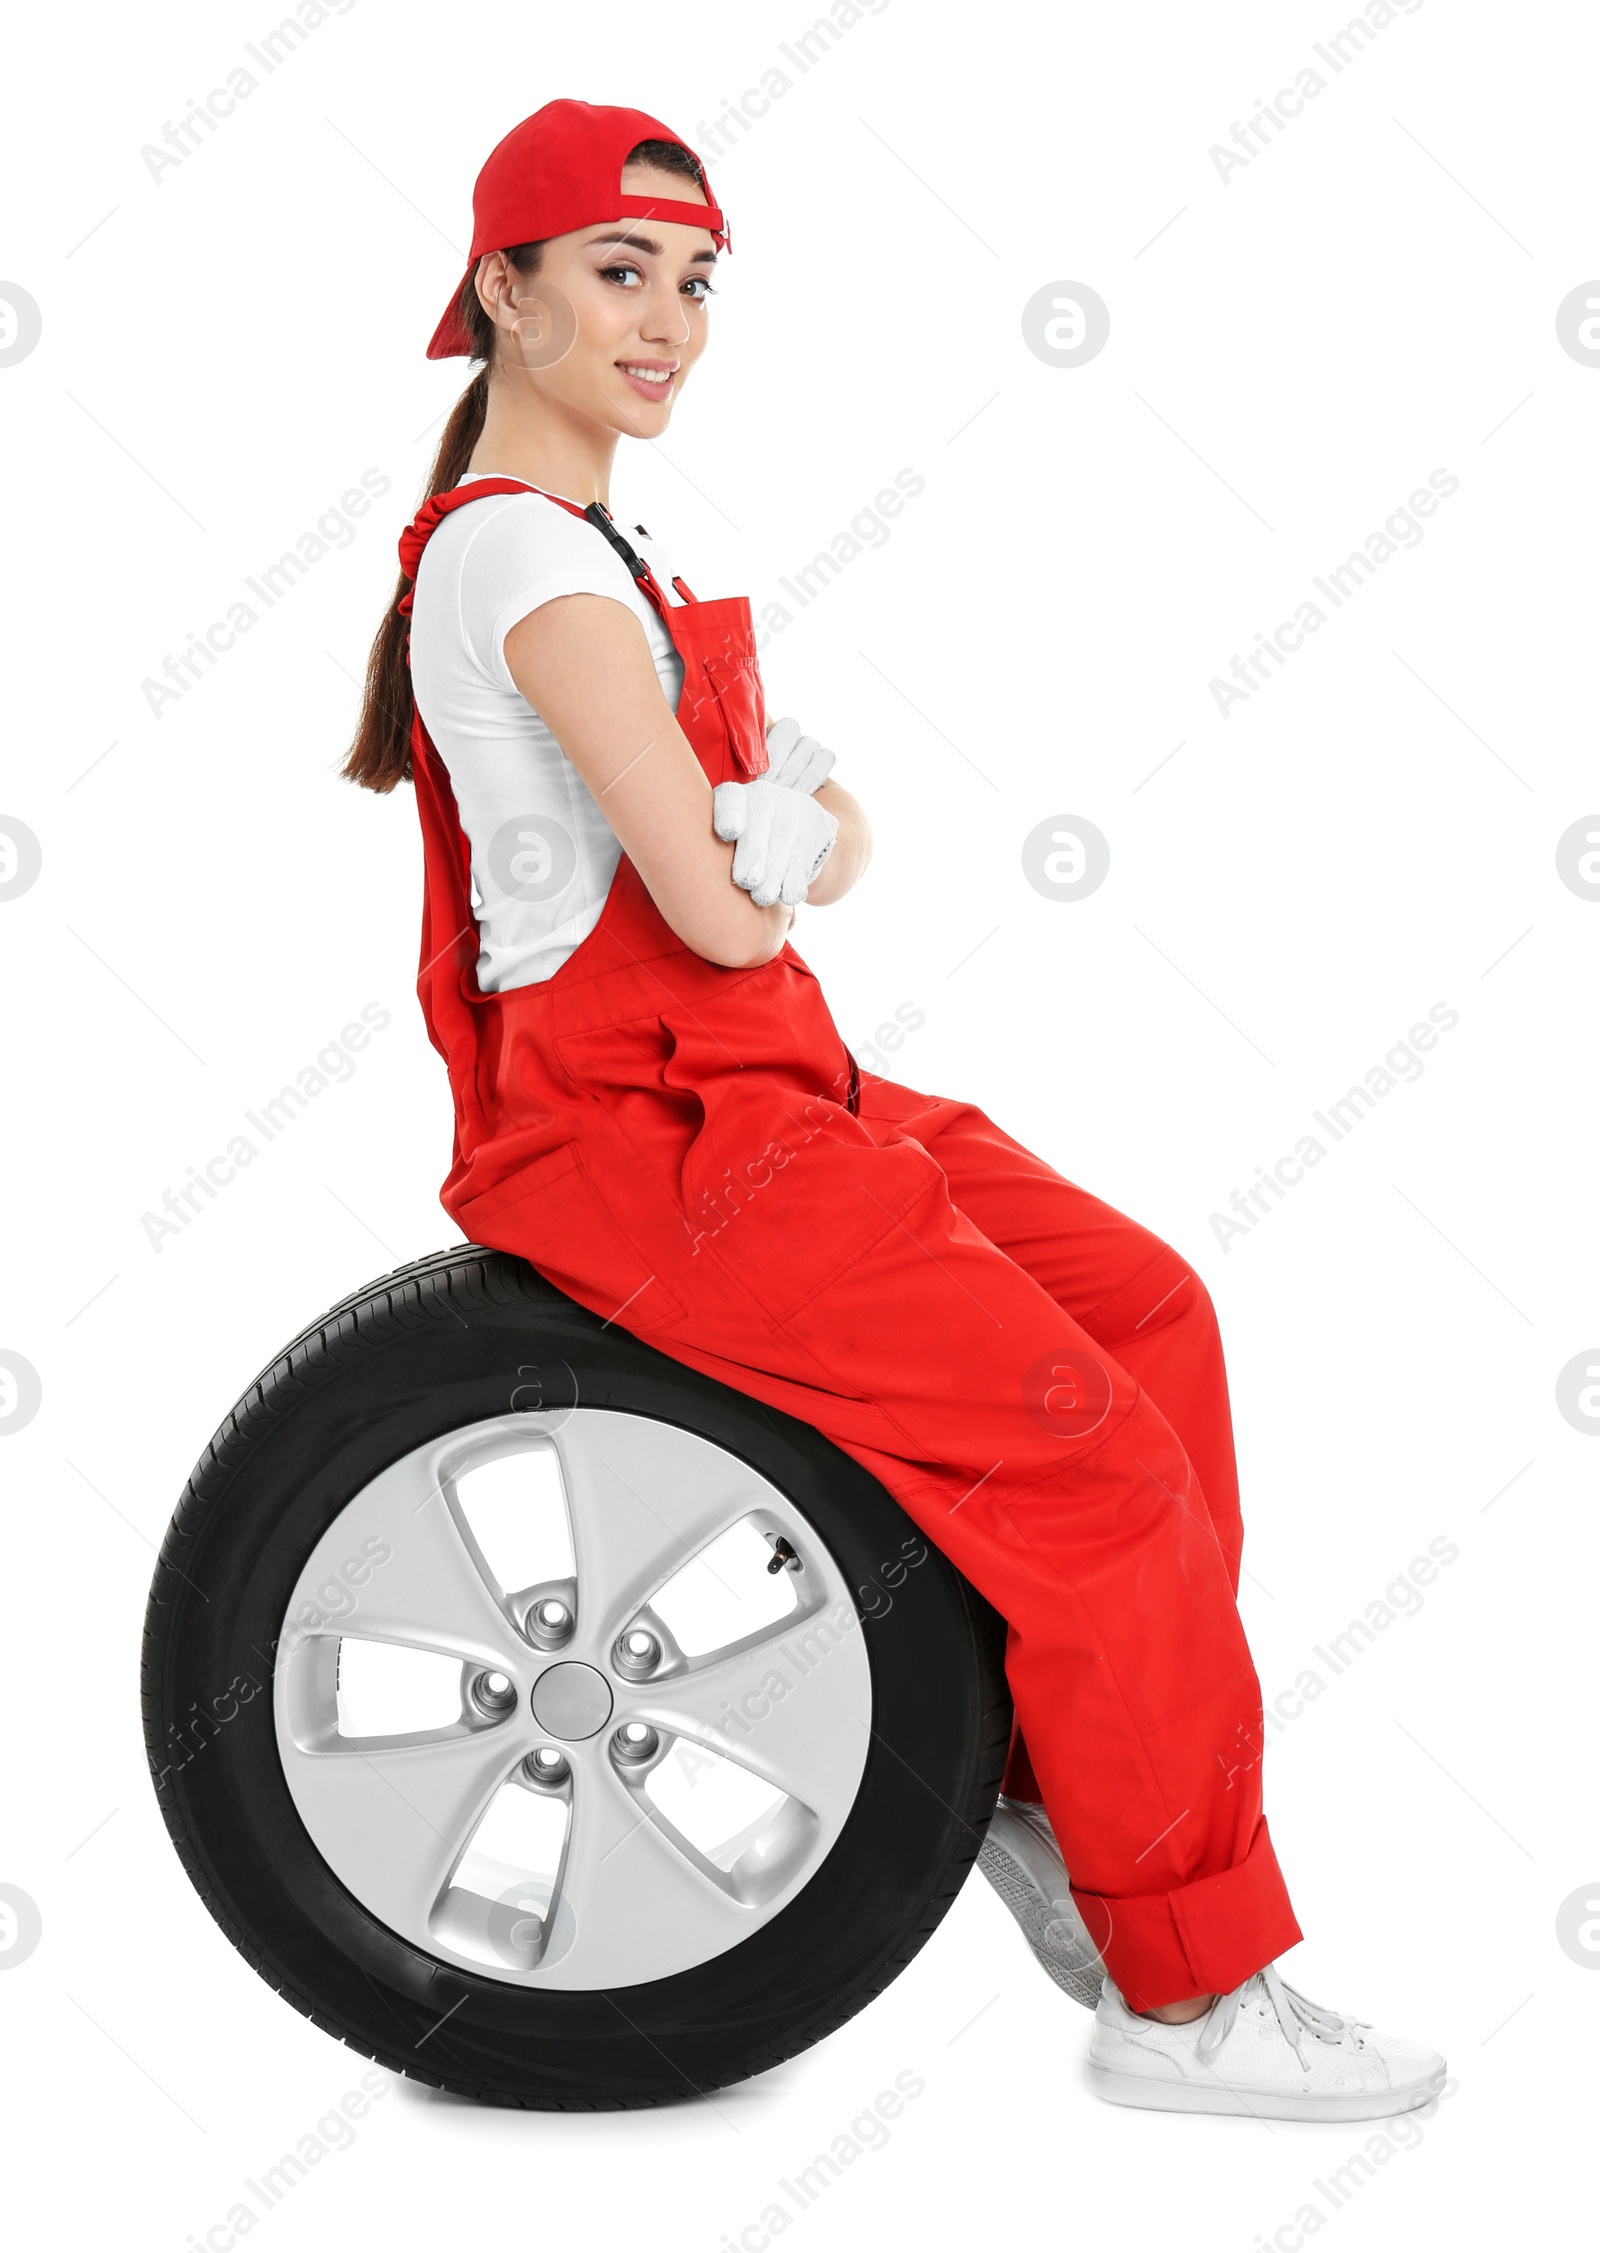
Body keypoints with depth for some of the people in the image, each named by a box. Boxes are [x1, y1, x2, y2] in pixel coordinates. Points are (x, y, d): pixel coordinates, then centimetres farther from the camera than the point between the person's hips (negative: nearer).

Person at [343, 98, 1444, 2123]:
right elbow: (716, 906, -22)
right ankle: (1188, 1993, -1)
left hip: (745, 1084, 10)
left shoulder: (581, 542, 16)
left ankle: (1055, 1781, 14)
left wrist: (788, 836, -8)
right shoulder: (531, 555, -15)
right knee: (1090, 1445, -13)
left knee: (1143, 1305, 7)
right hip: (647, 1136, -10)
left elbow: (814, 827, 15)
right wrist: (794, 848, 0)